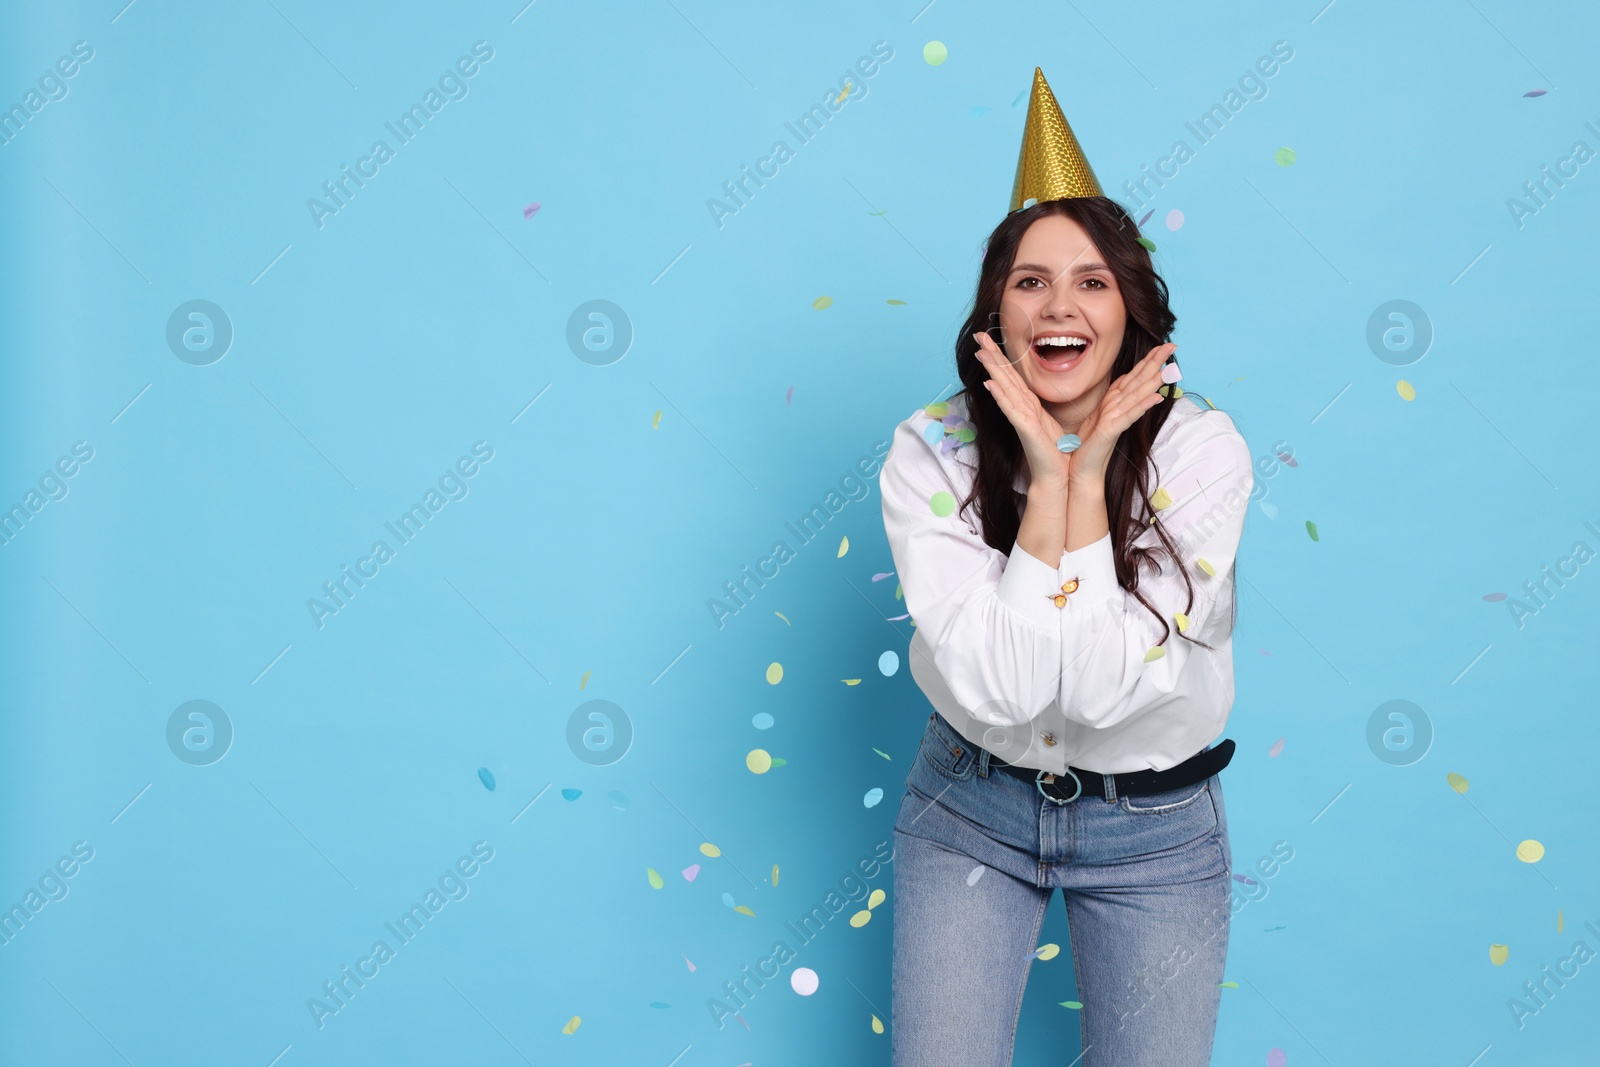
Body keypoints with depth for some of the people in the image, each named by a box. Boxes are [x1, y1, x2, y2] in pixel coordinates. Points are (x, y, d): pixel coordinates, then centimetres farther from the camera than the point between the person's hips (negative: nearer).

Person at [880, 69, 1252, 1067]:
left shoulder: (1202, 449, -17)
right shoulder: (931, 450, -16)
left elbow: (1105, 687, -25)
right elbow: (996, 689, -26)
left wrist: (1088, 478, -27)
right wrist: (1047, 478, -28)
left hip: (1154, 827, 0)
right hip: (969, 807, 1)